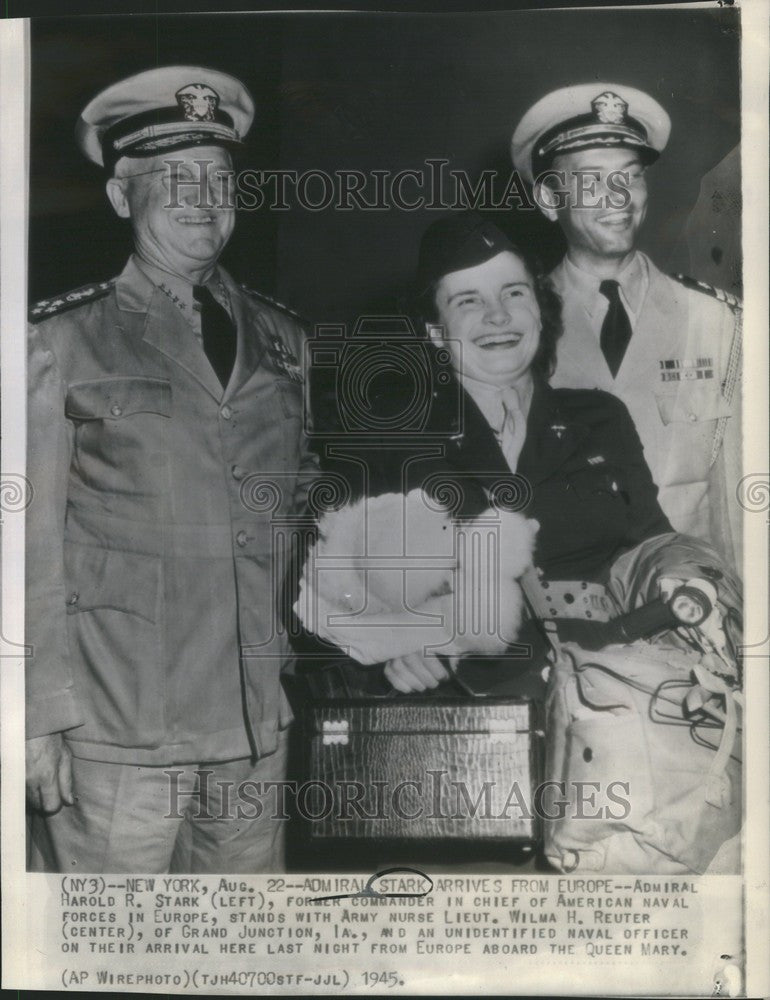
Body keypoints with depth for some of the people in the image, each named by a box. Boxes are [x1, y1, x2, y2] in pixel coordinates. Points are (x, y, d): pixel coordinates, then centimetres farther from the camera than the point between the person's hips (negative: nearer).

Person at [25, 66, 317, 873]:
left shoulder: (280, 337, 11)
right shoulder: (64, 340, -1)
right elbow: (34, 539, -3)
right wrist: (43, 716, -6)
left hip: (258, 728, 4)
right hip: (116, 737, -3)